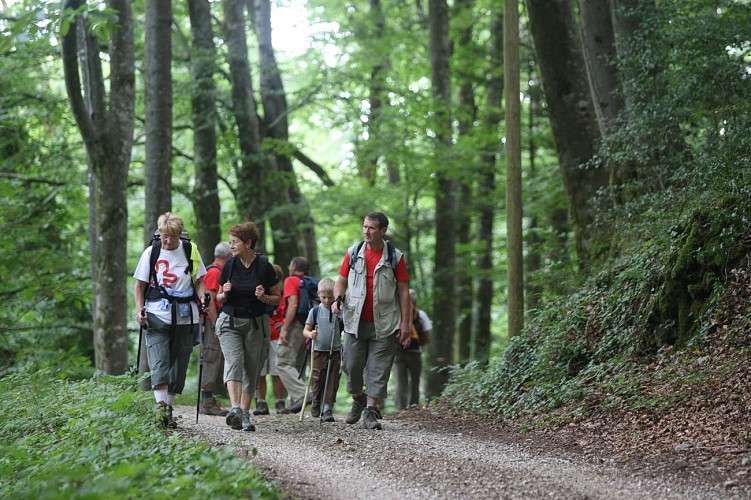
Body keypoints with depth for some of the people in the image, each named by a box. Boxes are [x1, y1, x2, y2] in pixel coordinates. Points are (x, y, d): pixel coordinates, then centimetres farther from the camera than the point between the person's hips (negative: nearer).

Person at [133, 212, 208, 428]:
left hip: (185, 317, 2)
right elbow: (139, 285, 7)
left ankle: (168, 407, 16)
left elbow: (199, 281, 11)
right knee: (159, 363, -14)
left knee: (179, 364, 5)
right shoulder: (151, 253, 2)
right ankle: (162, 408, -23)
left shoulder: (190, 251, 5)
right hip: (157, 316, -2)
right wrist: (139, 309, -5)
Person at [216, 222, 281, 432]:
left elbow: (278, 298, 3)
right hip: (230, 322, 0)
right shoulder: (230, 265, 1)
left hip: (256, 323, 0)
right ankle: (235, 409, -33)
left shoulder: (264, 266, -5)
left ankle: (244, 414, 15)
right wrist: (225, 293, -11)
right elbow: (219, 299, 11)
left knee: (251, 369, 4)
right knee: (234, 362, -19)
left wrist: (264, 297, -16)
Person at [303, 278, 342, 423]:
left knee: (332, 382, -5)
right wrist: (310, 334, -18)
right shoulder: (315, 311, 1)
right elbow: (305, 330, 2)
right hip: (319, 351, 0)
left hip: (335, 352, 0)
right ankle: (315, 404, 28)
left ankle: (328, 409, -4)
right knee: (318, 380, 6)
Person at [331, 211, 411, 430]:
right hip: (355, 321, 2)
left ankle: (371, 411, -2)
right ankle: (358, 400, 29)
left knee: (378, 369, -3)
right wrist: (338, 298, -9)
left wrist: (405, 322, -3)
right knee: (352, 365, 5)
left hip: (384, 324, -2)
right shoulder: (353, 253, 5)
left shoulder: (395, 256, 0)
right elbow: (341, 281, 13)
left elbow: (403, 290, 2)